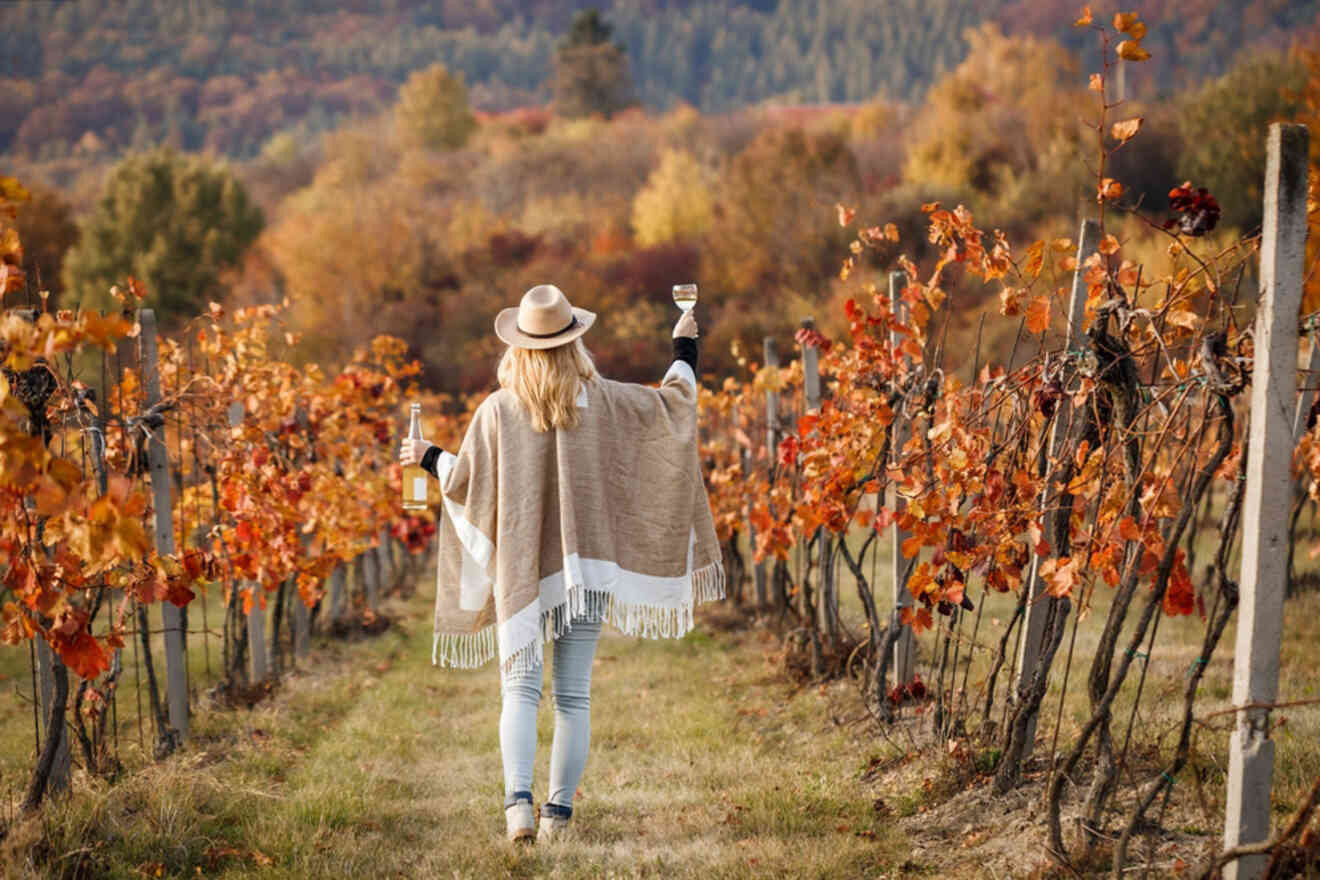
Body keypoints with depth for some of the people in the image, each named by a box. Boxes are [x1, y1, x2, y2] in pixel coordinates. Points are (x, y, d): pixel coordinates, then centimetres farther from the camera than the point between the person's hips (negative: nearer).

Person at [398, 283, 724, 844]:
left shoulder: (498, 410, -5)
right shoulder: (602, 401, -2)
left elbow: (465, 482, 3)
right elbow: (674, 403, 8)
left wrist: (429, 458, 24)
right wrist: (684, 348, 26)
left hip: (521, 571, -1)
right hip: (586, 564, 1)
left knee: (520, 687, 0)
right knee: (574, 695, 6)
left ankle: (518, 798, -20)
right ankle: (559, 813, 5)